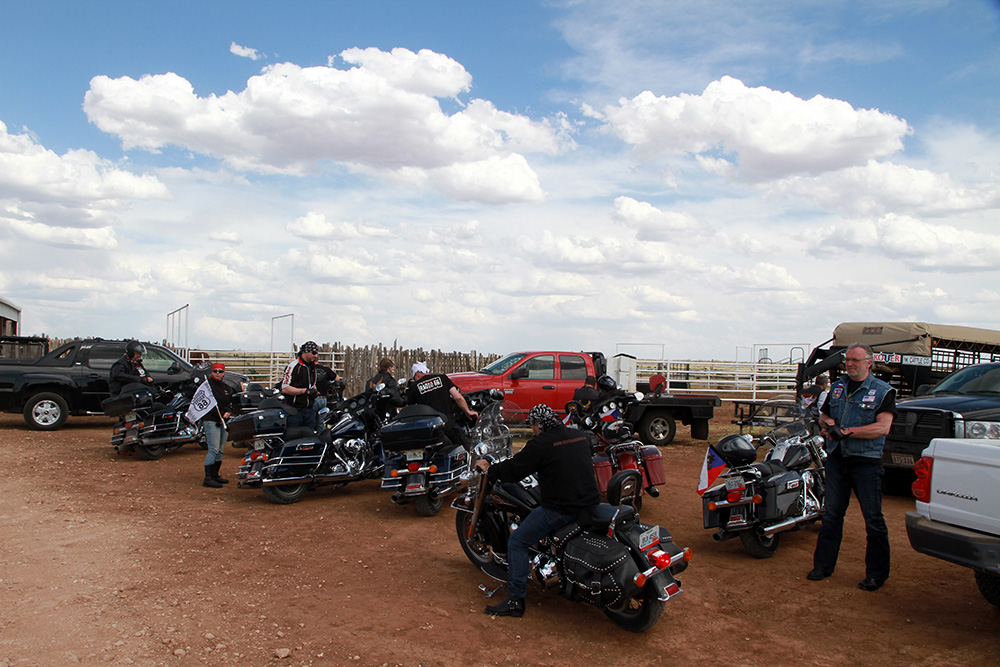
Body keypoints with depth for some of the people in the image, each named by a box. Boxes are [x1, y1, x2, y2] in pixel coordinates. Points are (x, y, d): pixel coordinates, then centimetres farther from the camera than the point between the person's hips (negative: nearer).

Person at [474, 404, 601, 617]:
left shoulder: (540, 444, -13)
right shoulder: (582, 436, 9)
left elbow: (513, 470, -9)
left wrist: (488, 469, 8)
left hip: (561, 509, -8)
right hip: (590, 502, 8)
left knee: (517, 542, 4)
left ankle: (515, 600, 3)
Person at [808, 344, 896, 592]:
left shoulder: (883, 391, -3)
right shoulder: (837, 386, 14)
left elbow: (882, 427, -15)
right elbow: (823, 414, 23)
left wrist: (847, 431, -19)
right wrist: (829, 423, -1)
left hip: (866, 462, -5)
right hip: (836, 459, 5)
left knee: (873, 519, 1)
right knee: (832, 514, 11)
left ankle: (877, 573, 12)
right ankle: (823, 564, 19)